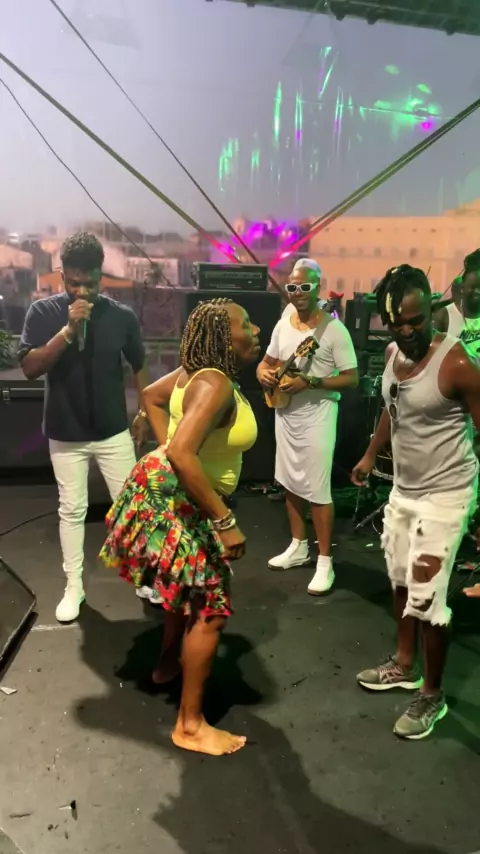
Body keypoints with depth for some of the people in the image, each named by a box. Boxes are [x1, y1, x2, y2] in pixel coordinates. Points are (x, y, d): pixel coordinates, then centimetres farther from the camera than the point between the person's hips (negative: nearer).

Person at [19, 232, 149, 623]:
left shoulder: (121, 315, -4)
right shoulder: (43, 312, -7)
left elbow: (138, 366, 7)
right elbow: (30, 368, -16)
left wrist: (144, 412, 4)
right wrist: (68, 330, -25)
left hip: (114, 431, 0)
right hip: (65, 434, 0)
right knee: (72, 509, 10)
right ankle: (74, 587, 24)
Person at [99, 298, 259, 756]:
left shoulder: (198, 371, 2)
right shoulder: (216, 384, -26)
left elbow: (151, 396, 18)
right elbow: (181, 455, -37)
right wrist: (225, 521, -32)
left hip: (171, 492, 10)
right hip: (176, 500, -10)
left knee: (189, 586, 29)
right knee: (210, 607, 0)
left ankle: (168, 664, 51)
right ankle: (190, 725, 15)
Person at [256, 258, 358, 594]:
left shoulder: (334, 329, -13)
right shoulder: (283, 324, 6)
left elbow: (352, 378, -14)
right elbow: (267, 362, 15)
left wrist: (309, 382, -24)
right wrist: (264, 374, -9)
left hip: (317, 418, -7)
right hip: (285, 414, 7)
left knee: (318, 490, -4)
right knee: (292, 484, 16)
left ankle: (325, 563, 10)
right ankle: (299, 547, 33)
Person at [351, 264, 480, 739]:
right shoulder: (392, 353, 1)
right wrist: (370, 456, 24)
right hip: (403, 488, 8)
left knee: (427, 598, -1)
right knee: (400, 580, 20)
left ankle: (432, 695, 22)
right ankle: (404, 665, 41)